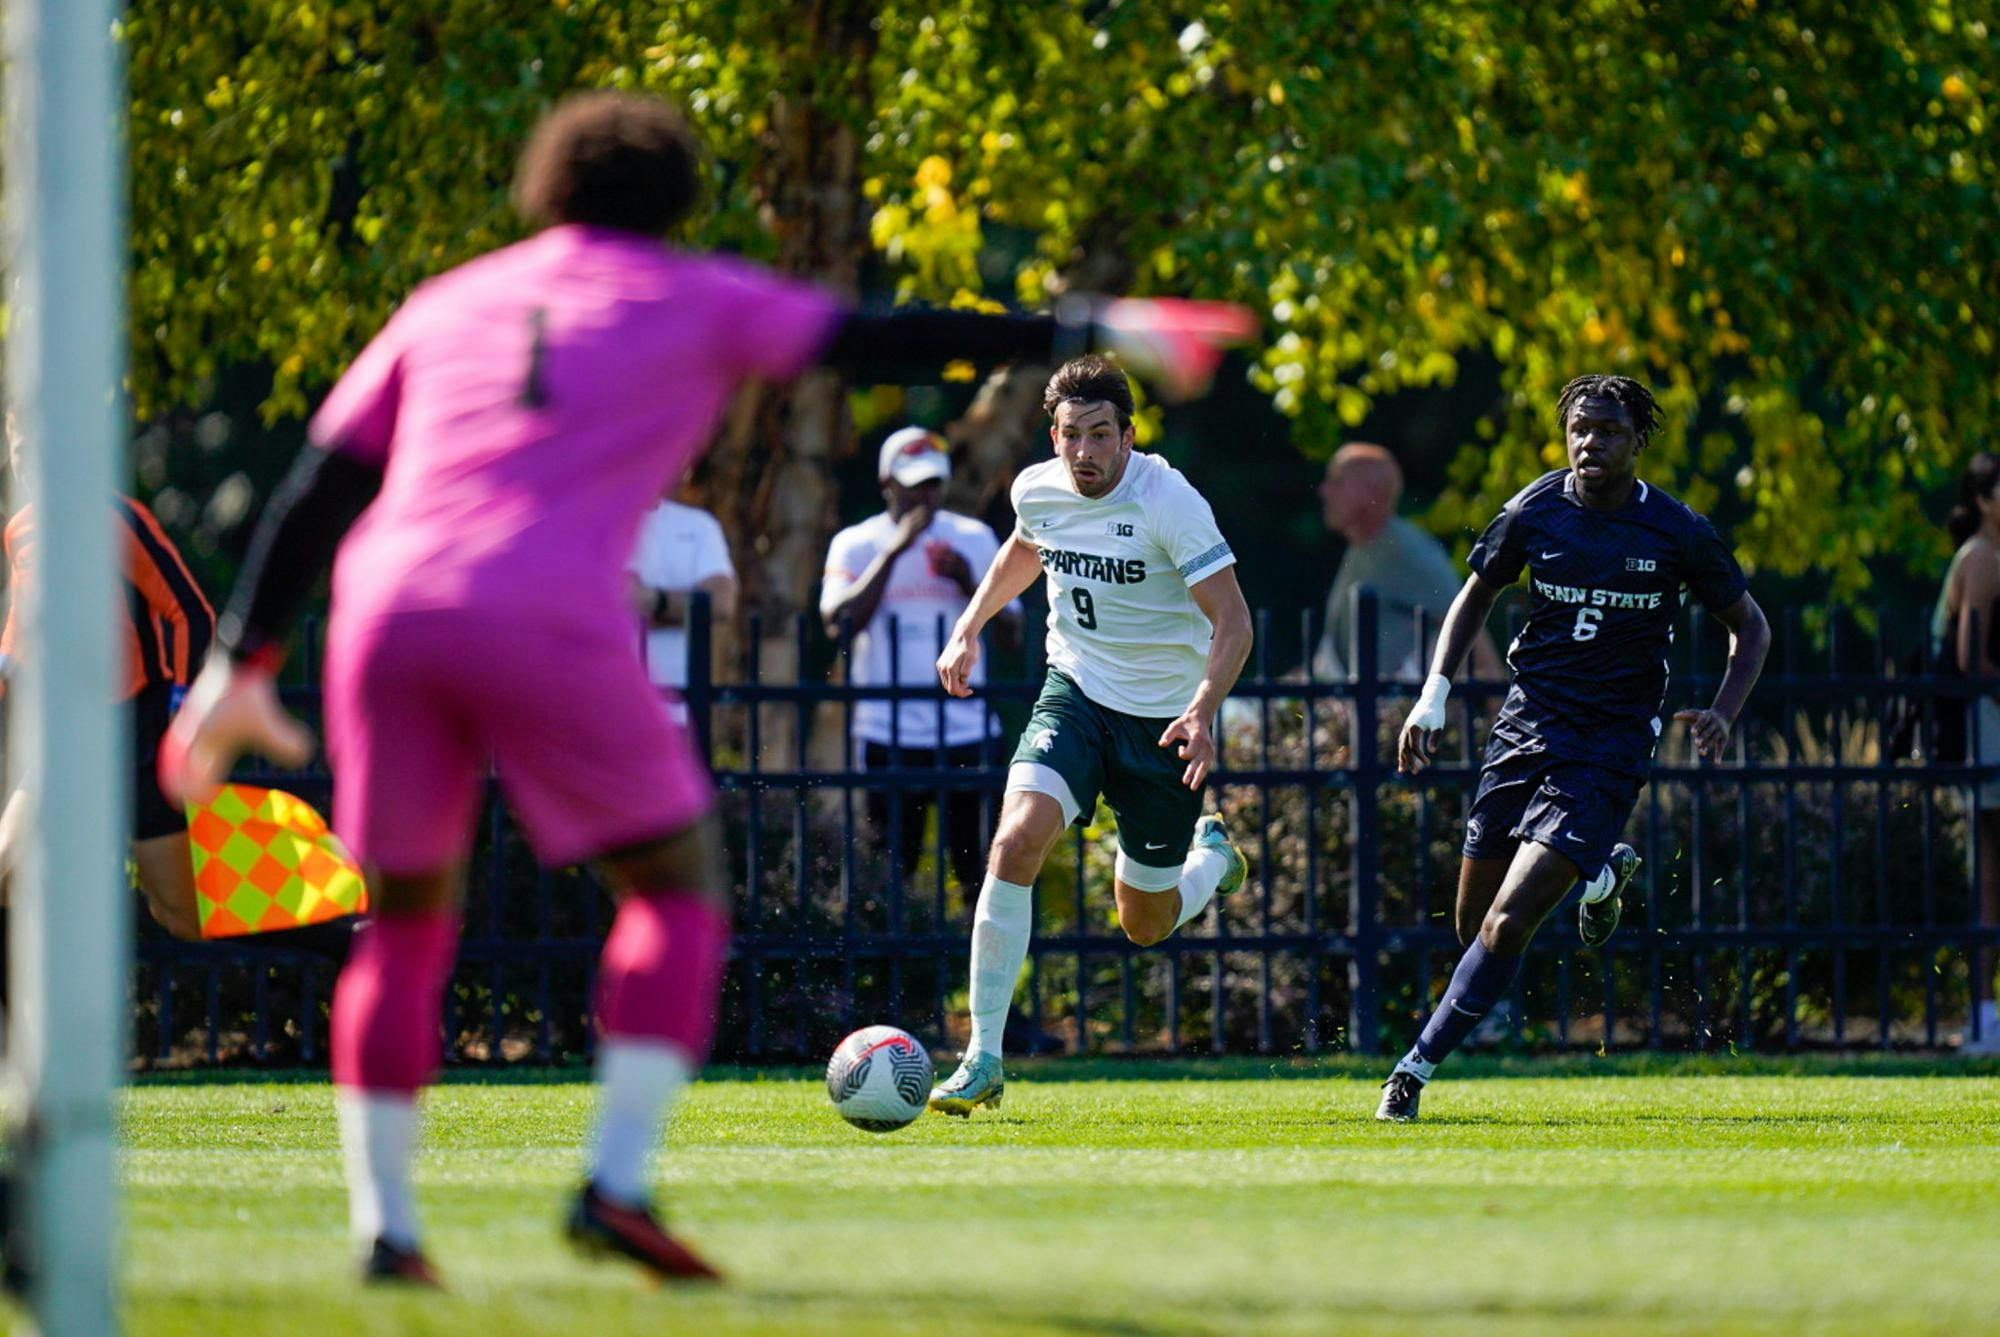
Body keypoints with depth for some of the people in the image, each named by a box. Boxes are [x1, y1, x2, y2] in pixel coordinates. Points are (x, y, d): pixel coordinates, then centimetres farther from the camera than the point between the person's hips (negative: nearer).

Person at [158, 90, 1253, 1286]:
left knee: (406, 919, 19)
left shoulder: (447, 307, 25)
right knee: (678, 892, 11)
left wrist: (243, 667, 21)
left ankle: (384, 1224, 9)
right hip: (552, 628, -4)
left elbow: (318, 488, 21)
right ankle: (618, 1183, -6)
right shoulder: (695, 300, 17)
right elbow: (880, 342, 11)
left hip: (389, 615, 4)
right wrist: (1088, 333, 16)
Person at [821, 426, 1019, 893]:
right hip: (887, 731, -1)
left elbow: (1012, 635, 10)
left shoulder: (975, 539, 11)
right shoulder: (856, 544, 6)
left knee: (977, 865, -5)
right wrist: (894, 551, -12)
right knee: (892, 867, -3)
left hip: (966, 731, 1)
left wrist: (970, 585, -7)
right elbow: (839, 623, -10)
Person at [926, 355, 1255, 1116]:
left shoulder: (1170, 503, -20)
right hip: (1075, 693, 3)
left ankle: (1211, 856, 45)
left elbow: (1232, 622, -20)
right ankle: (983, 1059, -19)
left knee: (1145, 926, 7)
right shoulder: (1037, 491, -4)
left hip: (1163, 717, -3)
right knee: (1016, 843, -24)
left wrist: (1203, 711, -34)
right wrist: (969, 629, 18)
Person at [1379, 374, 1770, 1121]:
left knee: (1507, 927, -15)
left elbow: (1749, 626, 6)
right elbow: (1477, 596, 15)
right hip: (1527, 724, 4)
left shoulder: (1677, 533, -7)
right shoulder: (1536, 511, -2)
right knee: (1474, 925, 8)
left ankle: (1417, 1069, -4)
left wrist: (1723, 714, -11)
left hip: (1612, 745, -4)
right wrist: (1435, 695, 4)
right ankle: (1602, 873, 35)